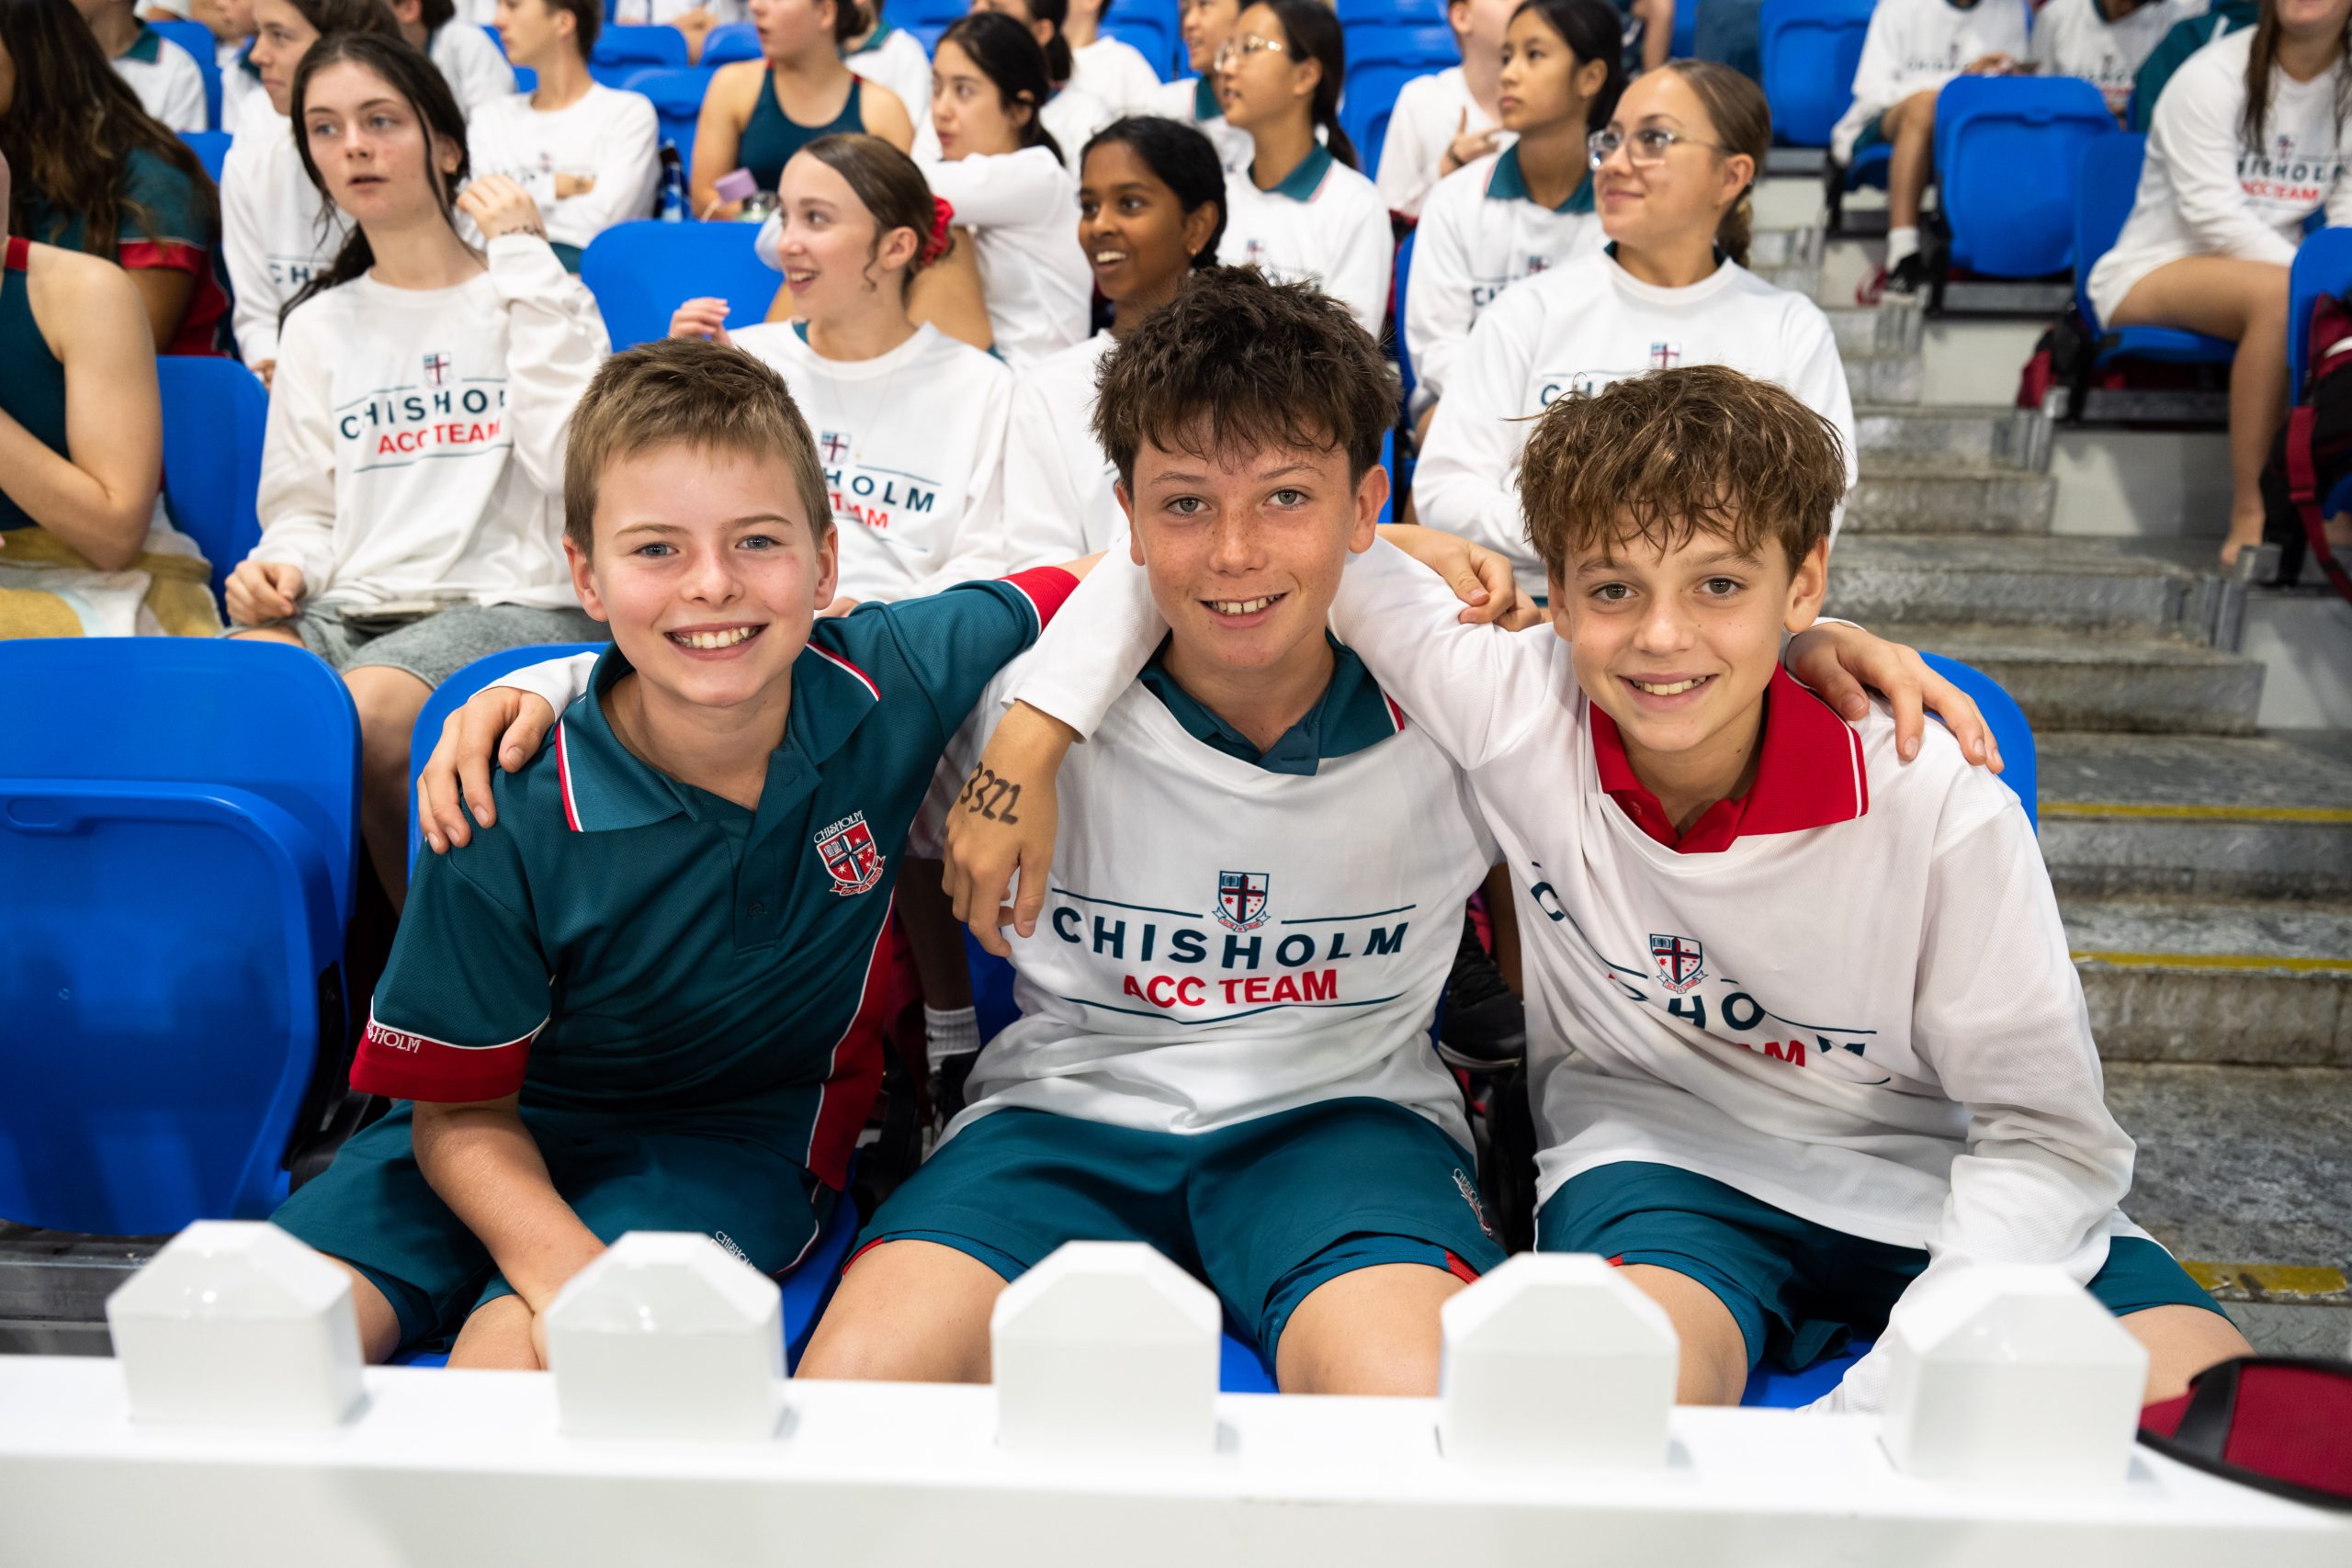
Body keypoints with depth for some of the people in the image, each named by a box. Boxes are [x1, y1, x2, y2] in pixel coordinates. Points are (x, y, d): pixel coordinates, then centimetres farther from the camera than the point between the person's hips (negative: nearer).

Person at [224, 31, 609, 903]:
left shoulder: (534, 296, 9)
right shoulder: (317, 326, 23)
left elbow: (568, 461, -11)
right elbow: (305, 506, 23)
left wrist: (524, 260, -5)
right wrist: (283, 566, -2)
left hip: (511, 601, -4)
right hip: (354, 604, 4)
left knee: (367, 707, -34)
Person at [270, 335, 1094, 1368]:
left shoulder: (894, 682, -17)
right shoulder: (510, 818, -22)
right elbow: (460, 1112, -12)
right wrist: (553, 1258, -28)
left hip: (749, 1135, -1)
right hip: (514, 1133, 1)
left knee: (512, 1352, -26)